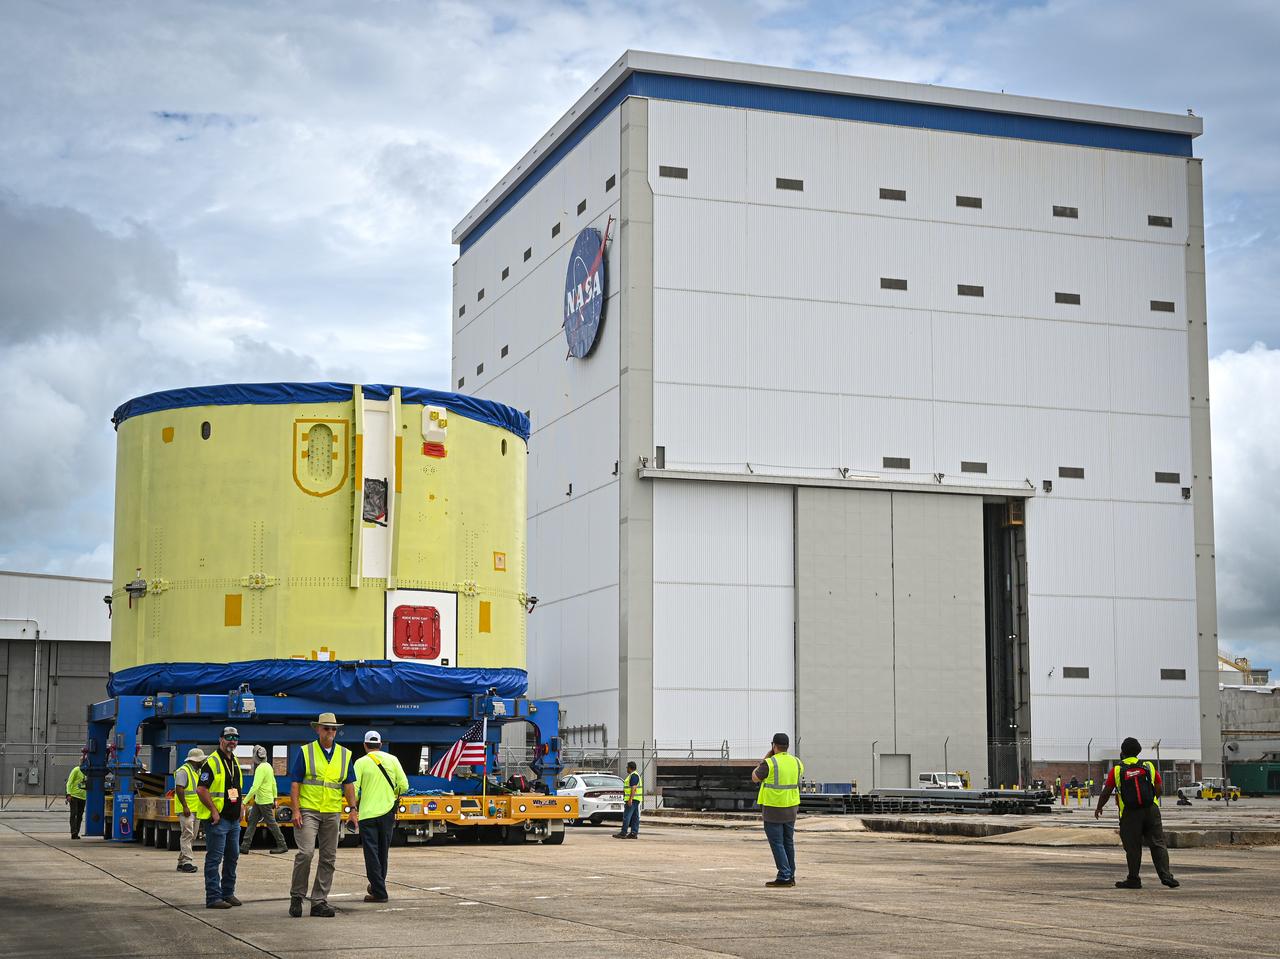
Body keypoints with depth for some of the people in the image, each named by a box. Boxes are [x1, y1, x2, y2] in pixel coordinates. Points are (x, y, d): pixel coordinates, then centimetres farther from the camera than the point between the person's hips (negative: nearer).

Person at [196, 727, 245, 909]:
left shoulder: (235, 762, 15)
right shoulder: (212, 762, -11)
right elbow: (201, 789, -17)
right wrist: (214, 811, -19)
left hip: (234, 819, 9)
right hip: (218, 819, -9)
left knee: (232, 856, 13)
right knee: (214, 858, -6)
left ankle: (228, 893, 23)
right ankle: (213, 897, -5)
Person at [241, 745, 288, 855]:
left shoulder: (261, 768, -20)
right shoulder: (268, 766, 10)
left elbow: (255, 787, -26)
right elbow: (274, 784, 16)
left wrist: (245, 801, -24)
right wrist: (274, 799, 22)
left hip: (264, 802, -10)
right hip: (259, 801, 10)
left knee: (271, 823, -1)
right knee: (252, 821, 9)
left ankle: (282, 846, 6)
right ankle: (245, 846, 11)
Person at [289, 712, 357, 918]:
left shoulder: (345, 754, 11)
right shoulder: (305, 752, 0)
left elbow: (349, 784, 14)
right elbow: (295, 783, -2)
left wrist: (353, 809, 3)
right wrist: (295, 810, -11)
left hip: (332, 813, 4)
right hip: (308, 810, -4)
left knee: (328, 858, 4)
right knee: (306, 852, -16)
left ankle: (319, 901, 11)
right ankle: (297, 896, -1)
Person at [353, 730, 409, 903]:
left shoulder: (361, 762, -6)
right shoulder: (392, 760, 2)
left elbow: (354, 789, -12)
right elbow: (404, 786, 0)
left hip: (367, 813, -3)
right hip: (387, 812, 3)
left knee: (371, 853, 0)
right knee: (383, 852, 17)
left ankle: (379, 892, -5)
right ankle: (377, 885, 29)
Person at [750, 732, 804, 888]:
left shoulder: (769, 763, -15)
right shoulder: (797, 762, 4)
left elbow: (754, 777, 0)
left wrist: (765, 758, 5)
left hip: (773, 810, -6)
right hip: (791, 809, 6)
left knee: (777, 844, -2)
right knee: (788, 843, 15)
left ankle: (784, 878, -7)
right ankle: (790, 877, 20)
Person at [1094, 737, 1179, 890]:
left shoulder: (1116, 770, 1)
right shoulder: (1149, 767, 7)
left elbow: (1106, 792, 4)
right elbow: (1158, 789, 9)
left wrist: (1099, 808, 19)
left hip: (1130, 814, -2)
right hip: (1151, 810, 2)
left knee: (1132, 847, 4)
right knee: (1157, 844, 3)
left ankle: (1133, 879, 8)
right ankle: (1166, 876, -5)